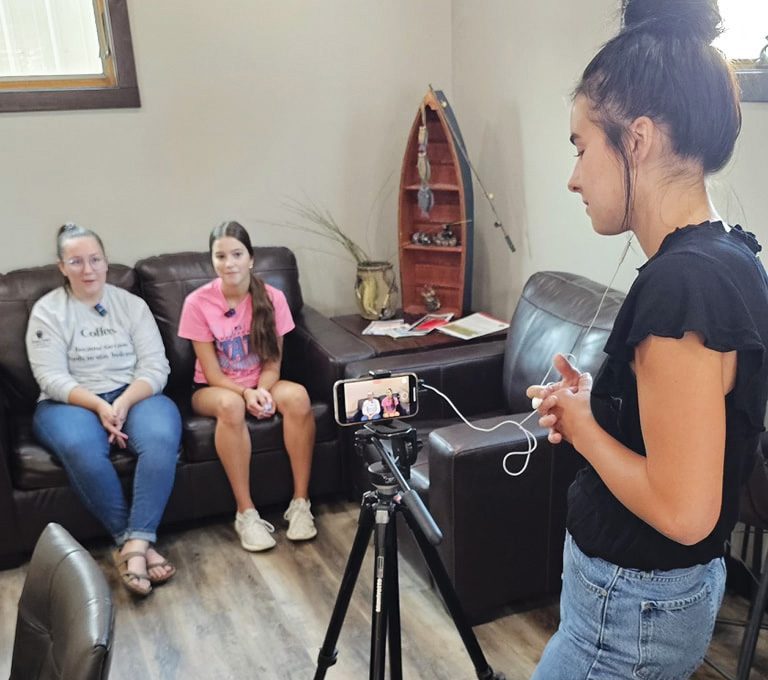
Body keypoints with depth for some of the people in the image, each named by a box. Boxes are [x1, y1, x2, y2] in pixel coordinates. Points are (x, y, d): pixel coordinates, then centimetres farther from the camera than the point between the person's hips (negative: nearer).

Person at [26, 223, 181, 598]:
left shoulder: (132, 304, 8)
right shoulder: (46, 311, 3)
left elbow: (155, 366, -1)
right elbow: (51, 378, -7)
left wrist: (123, 403, -19)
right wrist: (99, 405, -23)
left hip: (134, 395, 2)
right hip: (70, 403, -1)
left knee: (161, 438, -32)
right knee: (81, 449, -36)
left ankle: (134, 543, -31)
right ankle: (135, 541, -24)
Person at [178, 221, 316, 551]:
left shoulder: (272, 298, -10)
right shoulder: (198, 303, -15)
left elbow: (272, 364, -6)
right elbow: (212, 373, -13)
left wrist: (262, 391, -27)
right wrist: (246, 393, -29)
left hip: (261, 384, 2)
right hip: (215, 388, -2)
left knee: (297, 395, -31)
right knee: (231, 405, -37)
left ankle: (300, 502, -20)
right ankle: (246, 512, -26)